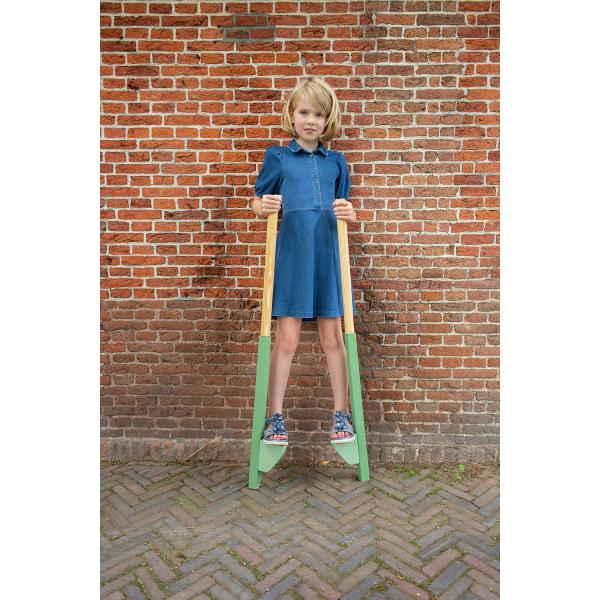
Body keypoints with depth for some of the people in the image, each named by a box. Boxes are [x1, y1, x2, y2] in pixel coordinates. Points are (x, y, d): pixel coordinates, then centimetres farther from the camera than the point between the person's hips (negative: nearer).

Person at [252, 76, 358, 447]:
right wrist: (263, 207, -12)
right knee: (287, 339, 0)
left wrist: (351, 215, -6)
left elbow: (344, 210, 17)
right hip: (291, 254, -2)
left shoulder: (336, 161, 14)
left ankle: (342, 415, 19)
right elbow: (257, 203, 10)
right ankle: (276, 418, 14)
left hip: (327, 253, 2)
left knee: (333, 337, 6)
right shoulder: (278, 157, 8)